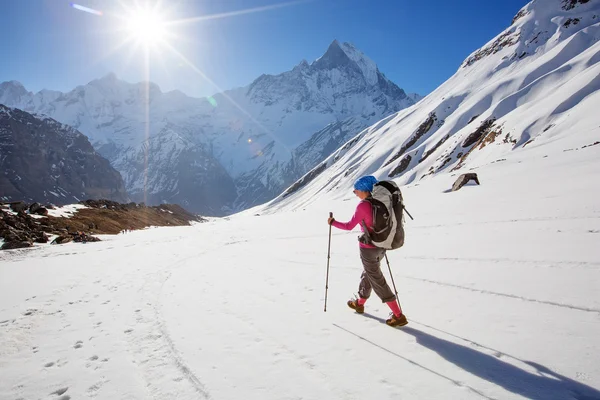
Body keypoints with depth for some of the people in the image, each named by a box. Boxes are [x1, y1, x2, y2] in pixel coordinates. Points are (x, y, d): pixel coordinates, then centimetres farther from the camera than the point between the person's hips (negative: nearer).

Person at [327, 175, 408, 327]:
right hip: (381, 246, 8)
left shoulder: (362, 206, -21)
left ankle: (398, 316, 5)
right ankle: (360, 303, 45)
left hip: (368, 248, -8)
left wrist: (332, 222, 2)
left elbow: (349, 226, -12)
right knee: (367, 274, 25)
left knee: (377, 280, 3)